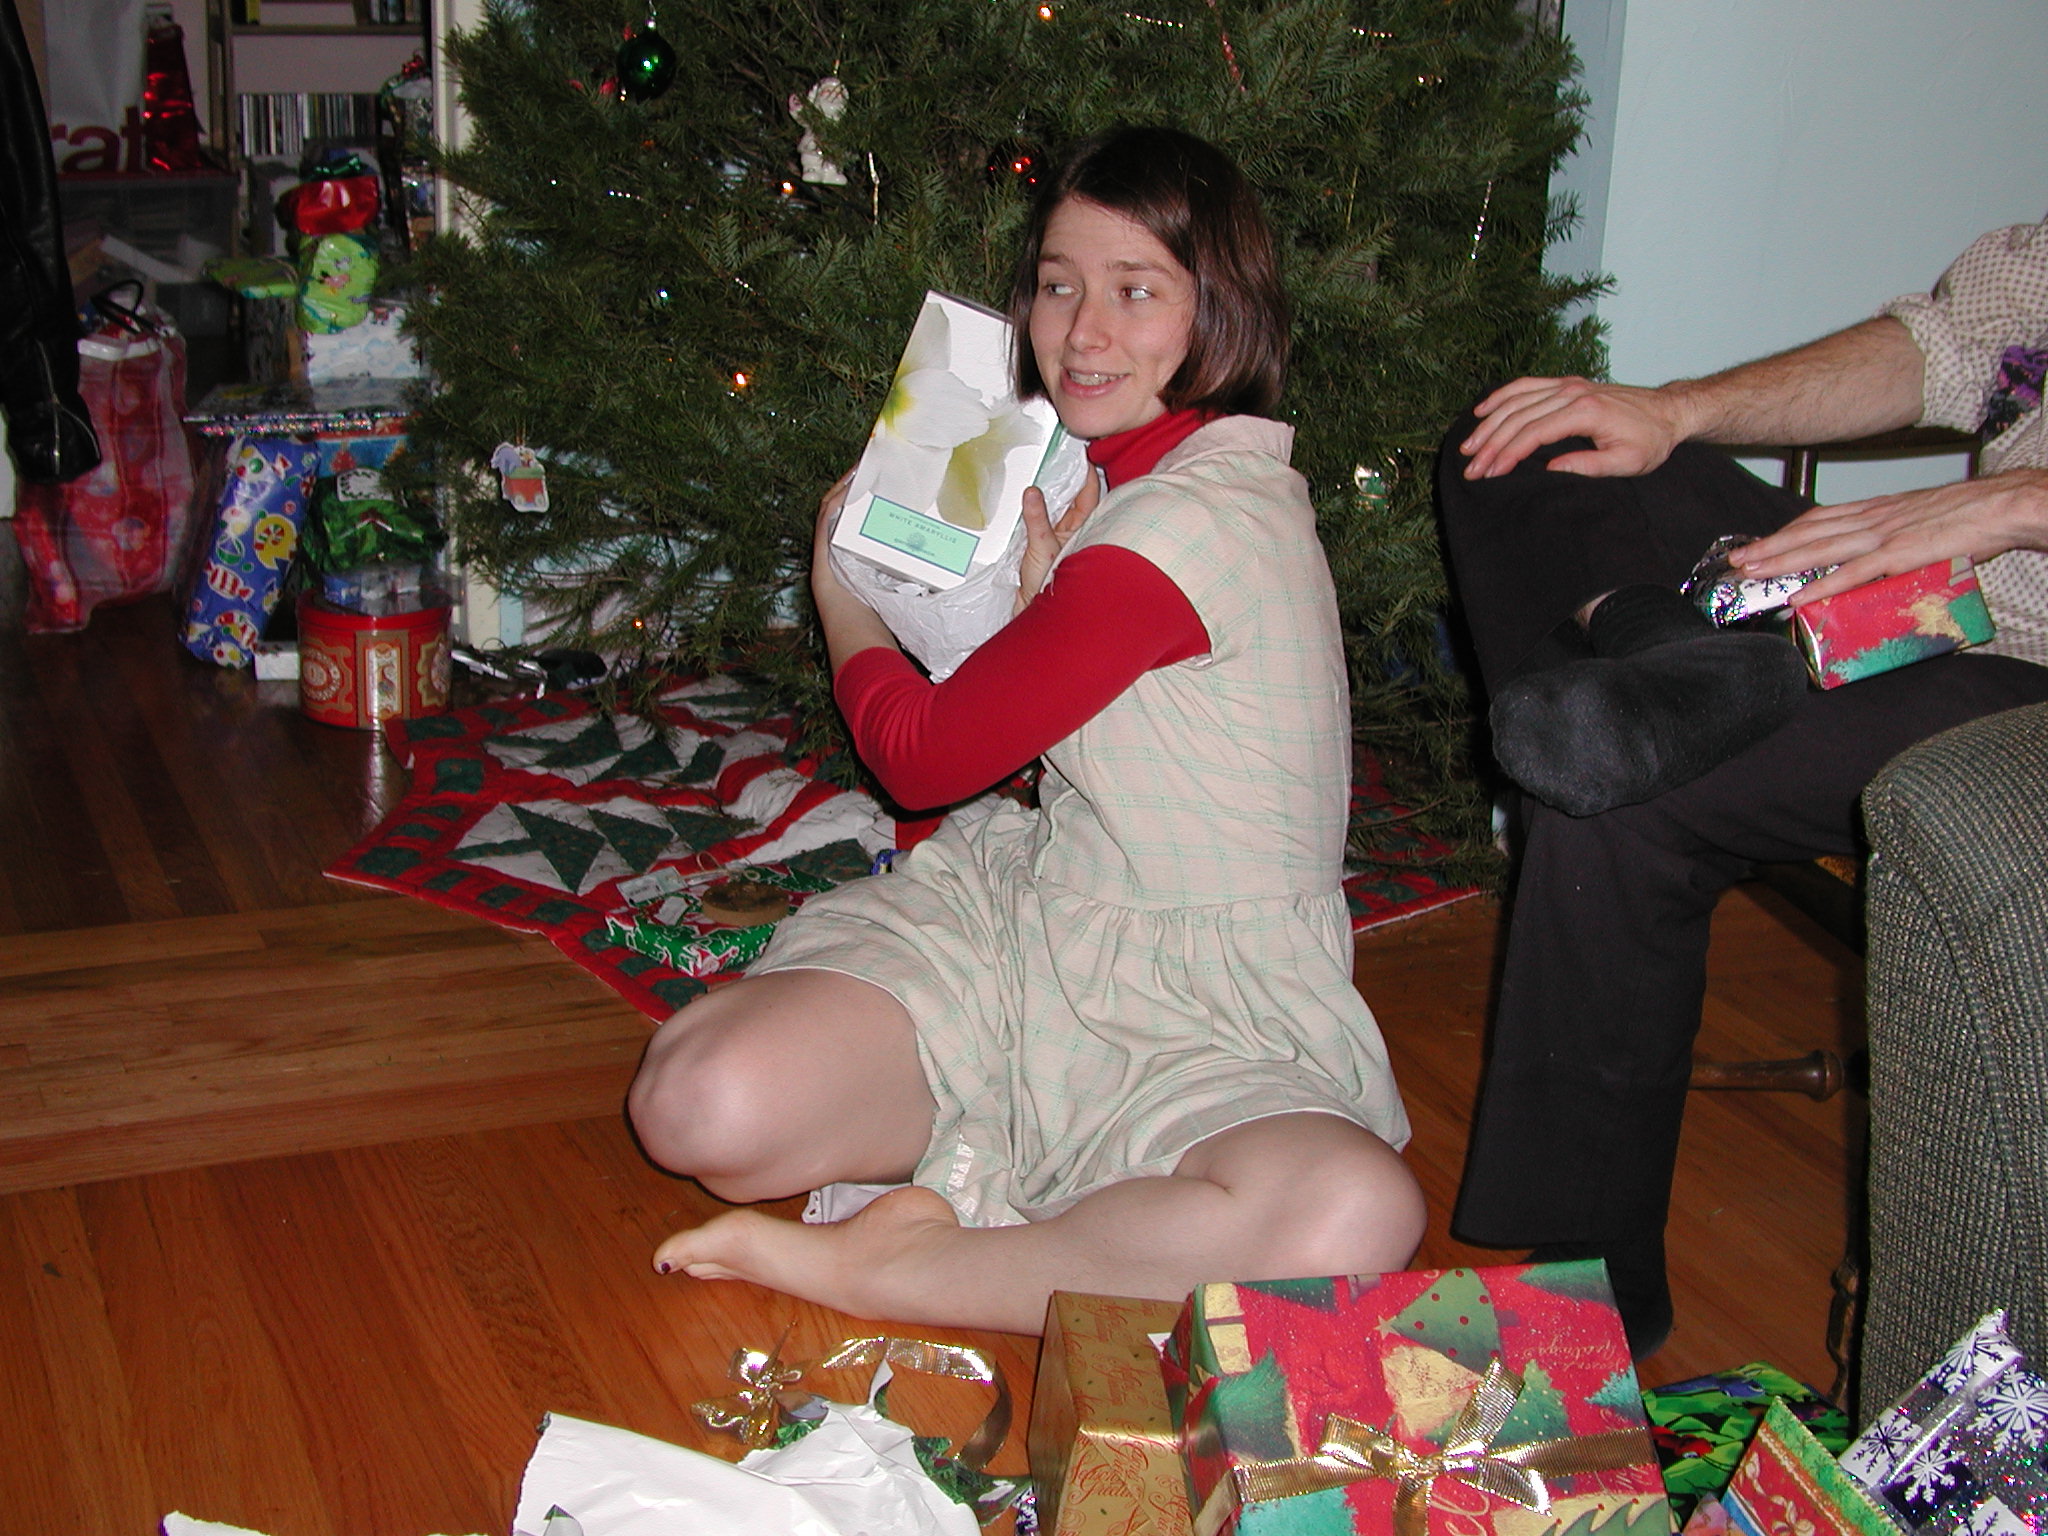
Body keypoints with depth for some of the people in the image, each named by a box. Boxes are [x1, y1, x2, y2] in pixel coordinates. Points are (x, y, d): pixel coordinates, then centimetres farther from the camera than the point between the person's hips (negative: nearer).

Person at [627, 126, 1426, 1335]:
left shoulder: (1189, 528, -20)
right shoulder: (1141, 476, 9)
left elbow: (923, 753, -10)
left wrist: (841, 595, 10)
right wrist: (1042, 583, 2)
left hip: (1205, 1008, -6)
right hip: (1030, 915, 6)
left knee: (1360, 1216, -41)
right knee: (700, 1104, -19)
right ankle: (991, 1150, 0)